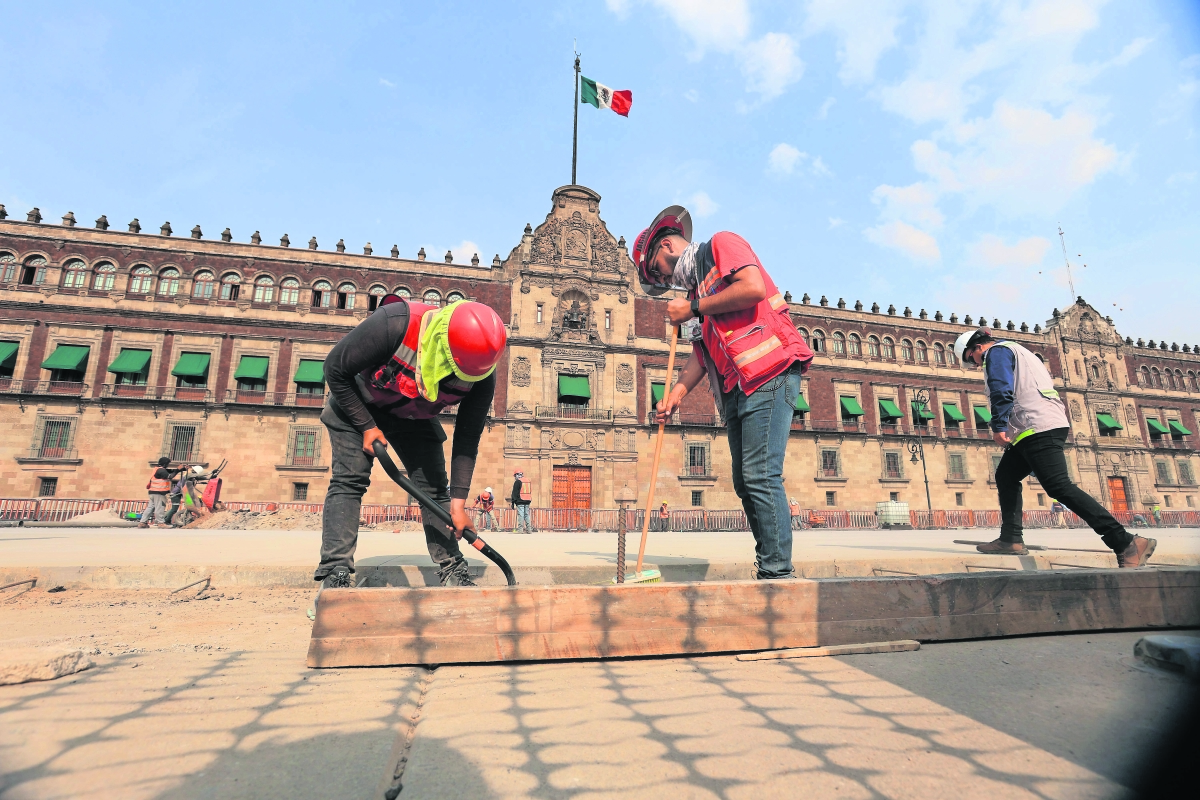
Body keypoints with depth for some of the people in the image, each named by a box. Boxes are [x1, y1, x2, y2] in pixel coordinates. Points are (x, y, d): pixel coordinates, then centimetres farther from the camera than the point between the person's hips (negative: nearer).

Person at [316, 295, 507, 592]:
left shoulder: (482, 375, -29)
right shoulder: (394, 325, -40)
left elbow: (467, 439, -18)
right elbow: (334, 370, -23)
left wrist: (458, 502, -19)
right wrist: (366, 426, -20)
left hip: (414, 418, 3)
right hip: (356, 405, -2)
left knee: (434, 486, -4)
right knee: (349, 479, -15)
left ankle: (452, 570, 4)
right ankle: (334, 573, -7)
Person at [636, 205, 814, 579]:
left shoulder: (722, 244, 5)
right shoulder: (697, 288, 26)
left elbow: (754, 287, -16)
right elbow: (700, 355, 17)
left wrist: (693, 308, -6)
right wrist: (675, 394, 1)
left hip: (769, 374, -9)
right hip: (736, 390, 9)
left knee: (761, 476, -12)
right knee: (745, 482, 8)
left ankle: (778, 572, -4)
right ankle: (770, 567, 16)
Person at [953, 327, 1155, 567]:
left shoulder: (996, 352, -2)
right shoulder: (1015, 350, 28)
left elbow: (1001, 390, -19)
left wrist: (998, 426, -23)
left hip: (1038, 427, -11)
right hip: (1050, 424, 11)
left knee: (1059, 487, -15)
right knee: (1005, 476, 14)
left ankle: (1126, 543, -14)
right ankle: (1011, 539, 12)